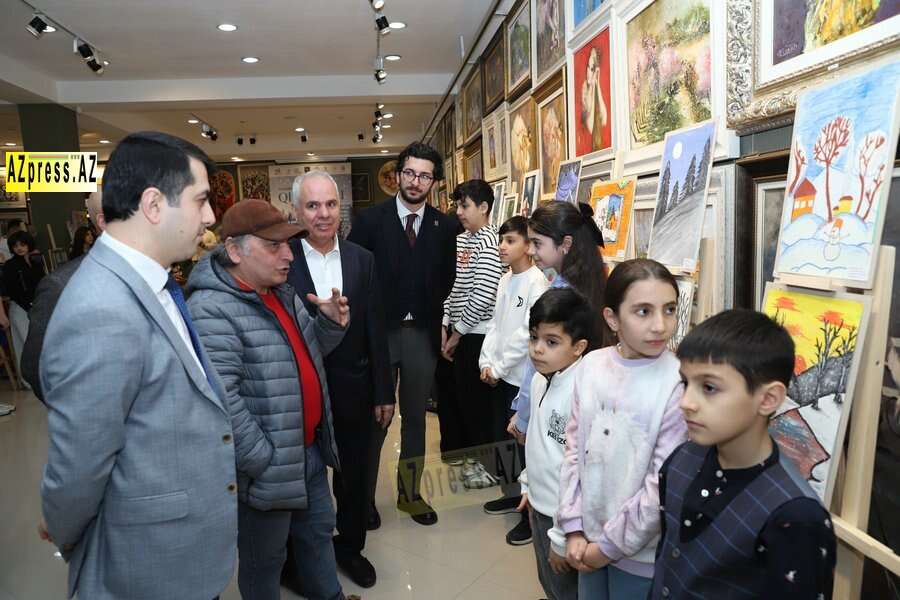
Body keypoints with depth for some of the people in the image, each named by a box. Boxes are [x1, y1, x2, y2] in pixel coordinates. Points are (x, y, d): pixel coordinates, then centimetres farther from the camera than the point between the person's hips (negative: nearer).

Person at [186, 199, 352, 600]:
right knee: (265, 558, 15)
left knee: (318, 532, 27)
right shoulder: (212, 310, -23)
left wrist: (331, 322, -4)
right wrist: (266, 463, -22)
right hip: (265, 467, -8)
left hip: (310, 448, 9)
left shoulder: (282, 294, 5)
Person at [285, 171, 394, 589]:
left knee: (357, 477, 18)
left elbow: (375, 330, 0)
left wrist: (384, 393, 1)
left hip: (354, 391, 3)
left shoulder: (362, 259, -1)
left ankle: (350, 546, 43)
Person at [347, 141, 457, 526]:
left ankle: (410, 493, 29)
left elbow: (447, 278, 10)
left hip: (422, 333, 3)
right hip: (378, 331, -2)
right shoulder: (370, 220, -4)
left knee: (415, 417, 14)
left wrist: (430, 311, 1)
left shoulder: (444, 226, 4)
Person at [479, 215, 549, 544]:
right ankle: (512, 494, 36)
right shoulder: (505, 280, 10)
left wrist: (500, 367, -14)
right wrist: (486, 362, 2)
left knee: (526, 442, 1)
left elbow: (528, 333, -18)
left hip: (522, 377, -8)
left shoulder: (537, 282, -14)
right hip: (499, 376, 8)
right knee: (500, 437, 17)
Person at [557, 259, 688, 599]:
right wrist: (573, 528, -2)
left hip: (642, 554, -4)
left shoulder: (679, 384, -20)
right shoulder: (591, 365, -7)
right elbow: (574, 449, 0)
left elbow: (665, 485, -17)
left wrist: (610, 546, -10)